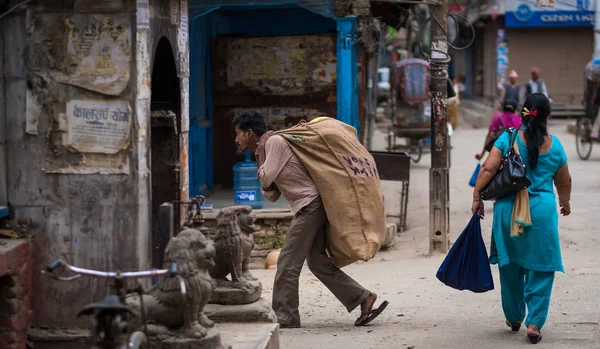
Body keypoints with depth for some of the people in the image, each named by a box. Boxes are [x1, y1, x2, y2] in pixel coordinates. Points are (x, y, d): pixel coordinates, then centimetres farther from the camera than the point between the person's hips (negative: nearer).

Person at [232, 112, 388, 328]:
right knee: (318, 262, 10)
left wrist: (262, 168, 6)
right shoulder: (263, 151, 21)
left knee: (288, 263, -6)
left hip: (309, 205, -10)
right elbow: (272, 195, 20)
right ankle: (363, 298, 10)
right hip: (309, 207, 10)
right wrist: (267, 185, 0)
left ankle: (285, 317, 0)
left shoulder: (274, 142, -8)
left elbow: (267, 178, -15)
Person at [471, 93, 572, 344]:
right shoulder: (554, 145, 2)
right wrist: (565, 203, 32)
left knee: (511, 267, 16)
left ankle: (514, 317, 29)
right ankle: (534, 322, -3)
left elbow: (488, 169, -10)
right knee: (540, 269, 6)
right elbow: (564, 182, 14)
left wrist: (477, 197, 0)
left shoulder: (508, 138, -4)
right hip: (543, 211, -1)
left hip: (509, 209, 1)